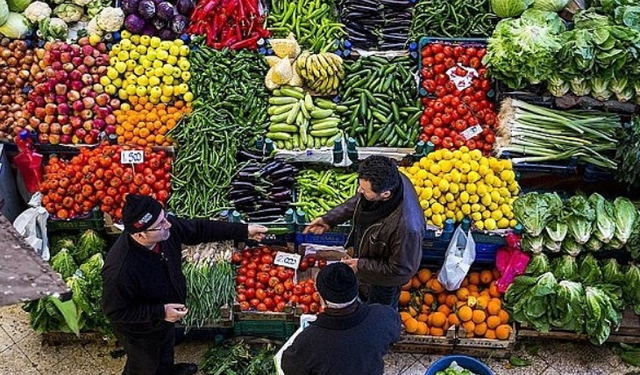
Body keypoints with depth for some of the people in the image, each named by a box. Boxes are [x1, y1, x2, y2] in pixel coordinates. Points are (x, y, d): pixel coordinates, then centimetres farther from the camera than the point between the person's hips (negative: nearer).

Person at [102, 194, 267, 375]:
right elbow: (115, 311, -29)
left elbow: (199, 229, -11)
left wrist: (244, 231, -10)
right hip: (141, 331, -7)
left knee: (166, 349, 37)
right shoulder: (120, 270, -44)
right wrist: (160, 312, -33)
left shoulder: (166, 228, -26)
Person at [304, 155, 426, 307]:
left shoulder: (407, 226, -49)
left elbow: (402, 268, -30)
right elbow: (357, 201, -4)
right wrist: (329, 219, -9)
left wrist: (361, 265, -24)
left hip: (384, 279, -6)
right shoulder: (387, 181, -28)